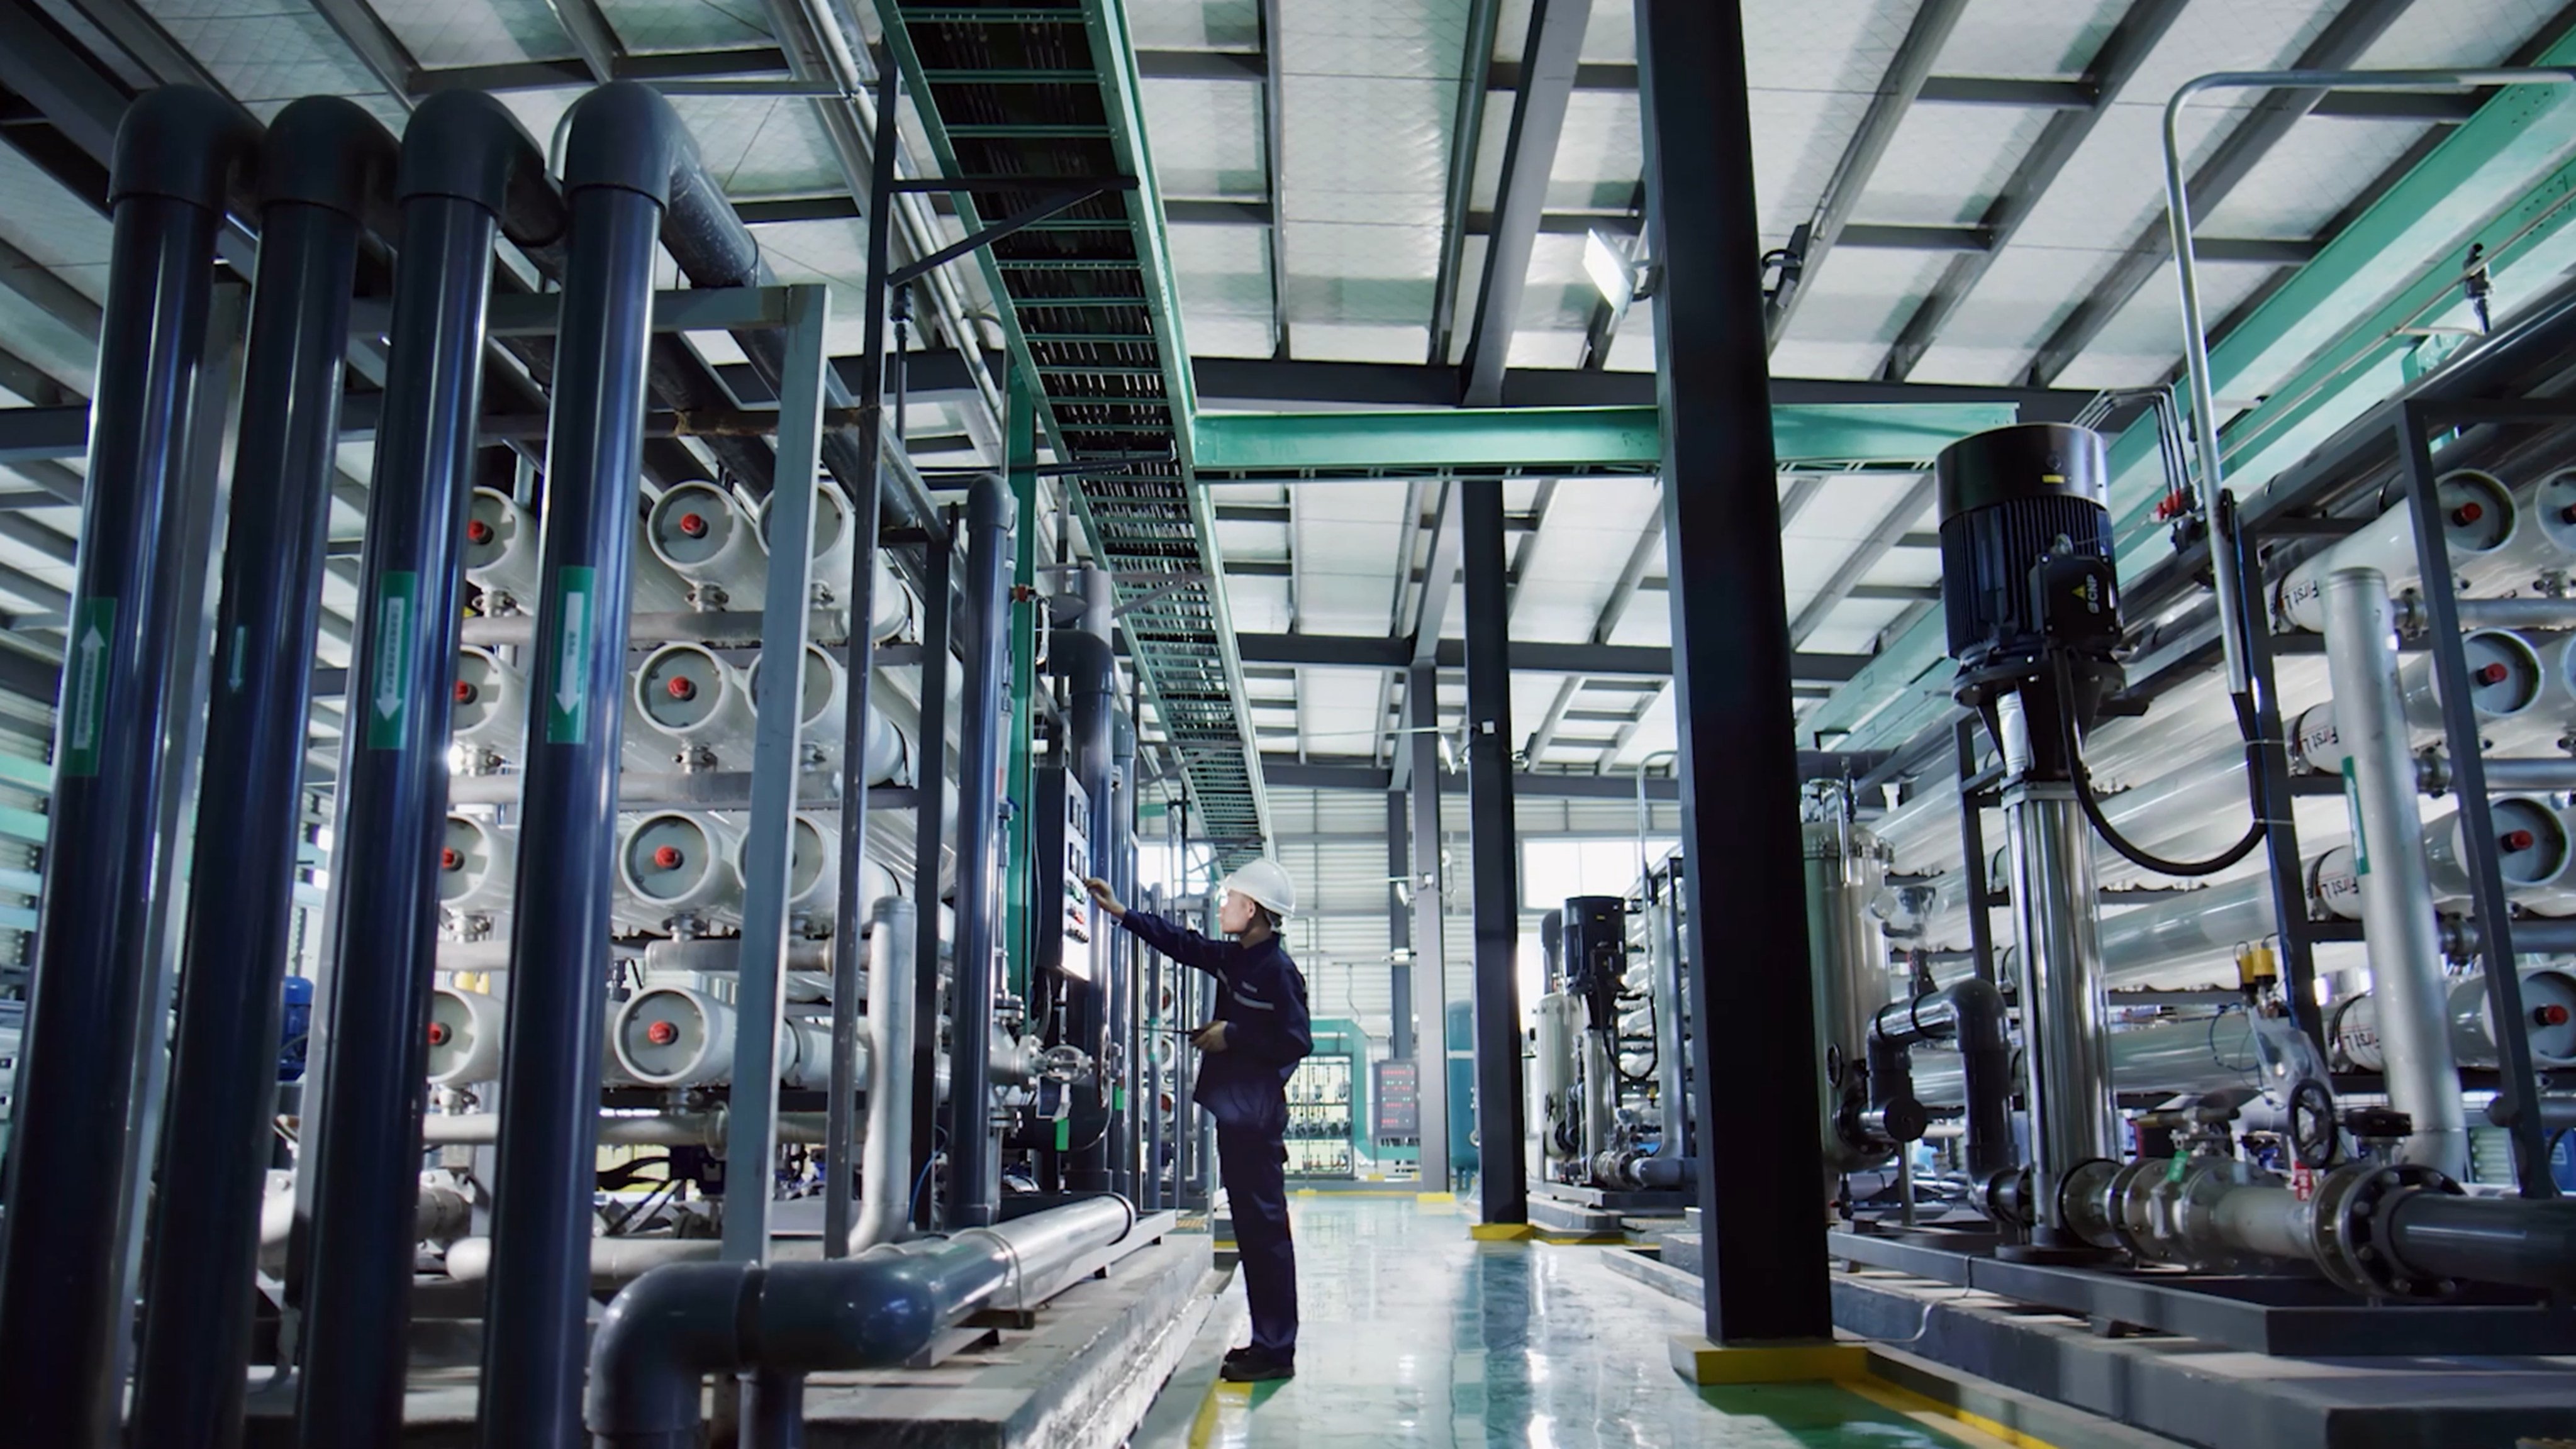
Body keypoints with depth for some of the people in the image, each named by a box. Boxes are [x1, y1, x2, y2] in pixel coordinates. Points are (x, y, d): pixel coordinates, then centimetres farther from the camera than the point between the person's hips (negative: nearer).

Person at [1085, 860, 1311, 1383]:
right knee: (1252, 1225, 12)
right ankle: (1268, 1341, 20)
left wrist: (1233, 1036, -13)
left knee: (1264, 1225, -6)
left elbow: (1296, 1042, -18)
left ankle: (1276, 1350, -1)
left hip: (1257, 1116, -10)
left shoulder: (1276, 969, -14)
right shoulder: (1234, 958, 13)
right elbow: (1181, 942, 23)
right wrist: (1119, 912, 23)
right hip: (1235, 1110, 10)